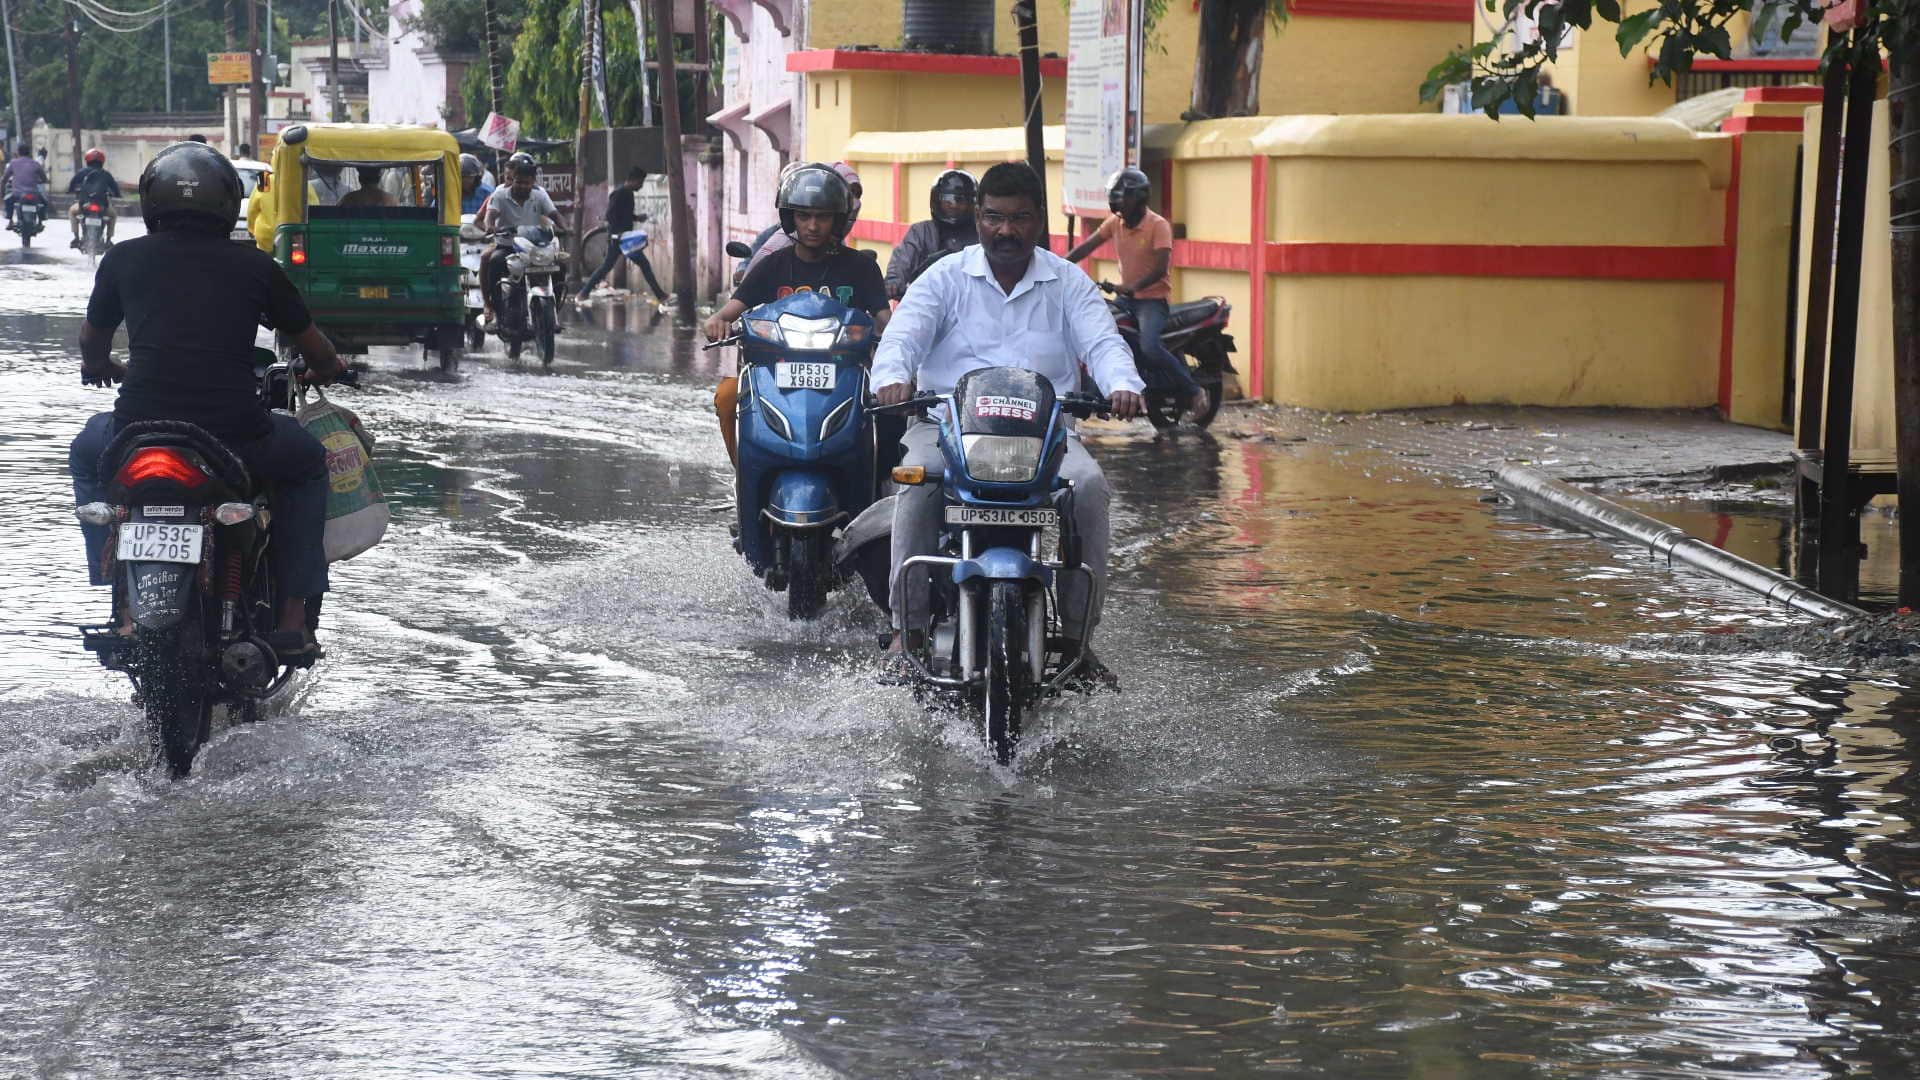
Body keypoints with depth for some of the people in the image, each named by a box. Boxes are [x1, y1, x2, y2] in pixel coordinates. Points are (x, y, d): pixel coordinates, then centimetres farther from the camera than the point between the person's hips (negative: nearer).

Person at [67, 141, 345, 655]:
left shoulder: (123, 259, 9)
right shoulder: (255, 265, 6)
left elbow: (92, 341, 27)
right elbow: (318, 352, 15)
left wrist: (100, 367, 51)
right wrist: (323, 371, 40)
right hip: (236, 437, -1)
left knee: (88, 455, 36)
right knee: (307, 461, 30)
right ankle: (292, 618, 20)